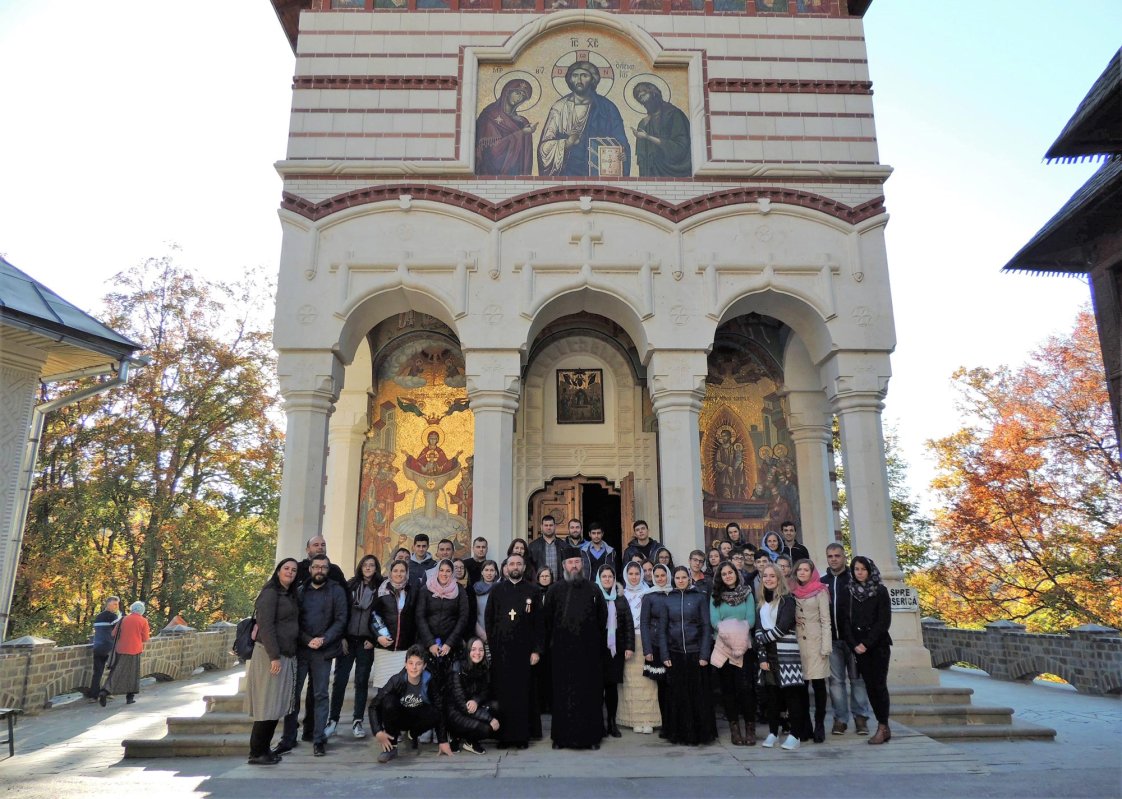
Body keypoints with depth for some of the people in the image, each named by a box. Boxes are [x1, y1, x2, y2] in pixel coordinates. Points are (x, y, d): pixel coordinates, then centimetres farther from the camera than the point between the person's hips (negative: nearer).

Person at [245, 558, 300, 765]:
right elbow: (266, 626, -18)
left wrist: (286, 655, 9)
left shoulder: (290, 595, 15)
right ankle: (256, 753, 5)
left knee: (277, 705, 11)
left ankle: (264, 748, 19)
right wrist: (274, 656, -21)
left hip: (287, 655, 8)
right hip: (270, 655, -8)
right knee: (268, 705, -4)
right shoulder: (270, 593, -10)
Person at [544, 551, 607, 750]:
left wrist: (595, 640, 7)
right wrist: (552, 641, 5)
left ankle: (591, 736, 11)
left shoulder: (593, 589, 5)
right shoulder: (555, 590, 4)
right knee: (563, 694, 3)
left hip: (588, 650, 0)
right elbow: (547, 619, 8)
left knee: (590, 692, 3)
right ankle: (562, 736, 11)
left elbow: (602, 616, 9)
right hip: (563, 650, 0)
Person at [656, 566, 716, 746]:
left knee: (698, 694, 2)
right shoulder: (667, 600, 6)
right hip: (675, 653, 1)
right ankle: (680, 733, 15)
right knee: (678, 695, 5)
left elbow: (706, 627, -1)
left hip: (695, 652, -1)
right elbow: (661, 629, 5)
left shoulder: (699, 598, 2)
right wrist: (665, 655, -2)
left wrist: (704, 654, -8)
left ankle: (699, 733, 13)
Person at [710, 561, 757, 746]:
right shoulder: (716, 597, 7)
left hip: (743, 645, -1)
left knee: (745, 686, -9)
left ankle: (750, 728, 1)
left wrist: (738, 630, -19)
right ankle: (734, 728, 13)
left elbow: (750, 619, -2)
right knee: (727, 687, 4)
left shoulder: (747, 594, 6)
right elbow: (714, 621, -3)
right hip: (722, 646, 1)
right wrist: (727, 630, -20)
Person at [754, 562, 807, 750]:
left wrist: (763, 638, -4)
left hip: (786, 653, -5)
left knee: (791, 692, -4)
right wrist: (761, 656, -1)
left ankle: (796, 735, 1)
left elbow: (783, 627, -12)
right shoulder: (760, 602, 13)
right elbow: (758, 630, 7)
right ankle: (772, 732, 16)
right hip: (768, 653, 5)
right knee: (772, 692, 7)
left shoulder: (787, 599, -3)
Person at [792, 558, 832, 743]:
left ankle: (819, 725, 6)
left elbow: (825, 620, -4)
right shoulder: (793, 592, 9)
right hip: (798, 643, 3)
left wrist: (826, 647, -10)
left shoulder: (820, 591, -1)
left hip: (815, 642, -3)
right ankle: (804, 724, 11)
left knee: (818, 684, -3)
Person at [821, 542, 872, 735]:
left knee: (857, 679, 4)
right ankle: (840, 718, 12)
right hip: (832, 639, 2)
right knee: (836, 680, 5)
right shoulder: (822, 582, 10)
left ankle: (860, 717, 14)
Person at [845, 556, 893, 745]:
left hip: (878, 645, -3)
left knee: (879, 684, -7)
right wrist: (854, 644, -8)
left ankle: (883, 727, -3)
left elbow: (884, 620, -7)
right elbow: (846, 620, 5)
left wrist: (866, 643, -13)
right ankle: (884, 726, 9)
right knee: (870, 685, 2)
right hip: (859, 647, 3)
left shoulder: (880, 591, 0)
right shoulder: (849, 592, 8)